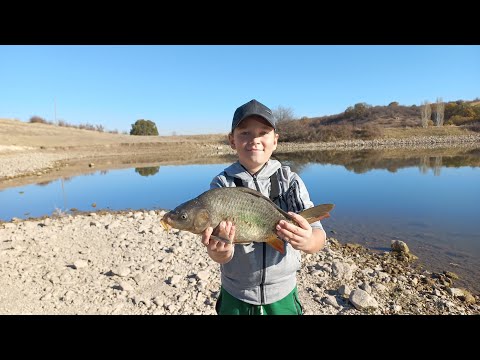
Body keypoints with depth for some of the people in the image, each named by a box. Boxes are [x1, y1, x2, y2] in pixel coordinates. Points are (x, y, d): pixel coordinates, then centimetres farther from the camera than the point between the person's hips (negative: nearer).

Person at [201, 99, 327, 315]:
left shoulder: (290, 180, -11)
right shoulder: (222, 184, -12)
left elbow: (318, 236, -17)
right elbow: (222, 255, -19)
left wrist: (308, 241, -39)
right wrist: (218, 250, -42)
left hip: (282, 297, 1)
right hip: (235, 299, 0)